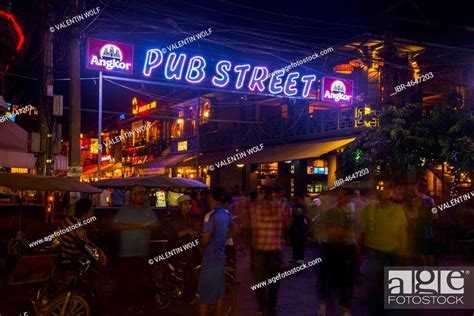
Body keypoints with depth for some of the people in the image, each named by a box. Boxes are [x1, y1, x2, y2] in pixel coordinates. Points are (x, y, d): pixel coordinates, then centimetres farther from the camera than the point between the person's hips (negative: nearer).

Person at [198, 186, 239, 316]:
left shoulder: (211, 215, -19)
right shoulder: (225, 213, 6)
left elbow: (205, 239, -21)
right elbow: (235, 229, 21)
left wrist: (199, 245, 0)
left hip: (210, 258, -8)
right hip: (221, 255, 8)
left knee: (204, 292, -1)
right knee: (219, 290, 15)